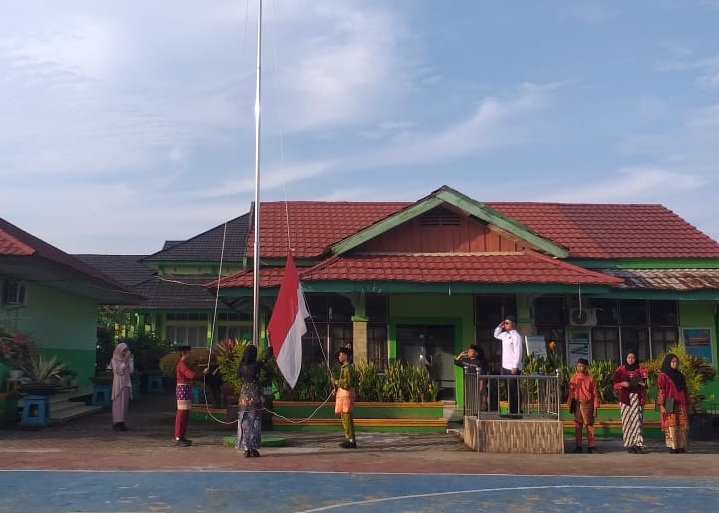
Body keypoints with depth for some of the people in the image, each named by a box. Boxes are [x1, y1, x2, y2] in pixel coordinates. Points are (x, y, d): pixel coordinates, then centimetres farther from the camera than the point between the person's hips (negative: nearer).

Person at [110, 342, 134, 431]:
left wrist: (131, 359, 0)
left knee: (124, 403, 7)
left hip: (126, 384, 6)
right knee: (118, 403, -6)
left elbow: (131, 371, 5)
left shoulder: (126, 359, 11)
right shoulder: (115, 360, -5)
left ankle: (121, 422, 13)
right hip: (118, 384, -6)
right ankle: (117, 423, -4)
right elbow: (119, 371, -17)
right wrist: (125, 360, -18)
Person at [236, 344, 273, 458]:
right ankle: (253, 449, 5)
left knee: (245, 423, 6)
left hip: (244, 397, 4)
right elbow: (268, 355, -1)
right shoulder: (256, 365, -11)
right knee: (255, 422, 4)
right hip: (255, 397, -3)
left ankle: (247, 449, 6)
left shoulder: (241, 367, -1)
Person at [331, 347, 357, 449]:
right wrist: (336, 388, 11)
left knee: (346, 418, -8)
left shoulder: (347, 368, -15)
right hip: (343, 394, 10)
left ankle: (351, 441, -6)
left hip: (346, 394, -10)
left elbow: (348, 384, -21)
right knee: (346, 418, 12)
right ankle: (350, 440, 17)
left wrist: (336, 382, -11)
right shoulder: (345, 367, 17)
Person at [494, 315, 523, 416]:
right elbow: (496, 335, 33)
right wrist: (499, 327, 14)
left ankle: (516, 412, 0)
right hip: (505, 367, 9)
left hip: (513, 368, -9)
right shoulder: (505, 335, 13)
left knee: (514, 391, -5)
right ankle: (511, 411, 18)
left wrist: (515, 367, -21)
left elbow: (518, 352, -18)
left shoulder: (516, 336, -13)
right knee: (508, 391, 12)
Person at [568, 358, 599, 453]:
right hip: (577, 404, 1)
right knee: (578, 425, 3)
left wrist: (595, 408, -3)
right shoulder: (574, 378, 4)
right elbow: (571, 392, 7)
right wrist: (570, 405, 4)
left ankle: (591, 446, 8)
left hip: (588, 404, -1)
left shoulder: (590, 378, 0)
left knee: (589, 425, 1)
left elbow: (595, 394, 1)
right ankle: (578, 446, 8)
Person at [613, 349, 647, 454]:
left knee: (637, 420, -9)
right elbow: (615, 385, 5)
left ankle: (638, 444, -9)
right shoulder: (620, 370, 6)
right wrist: (622, 384, -15)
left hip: (637, 398, 1)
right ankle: (629, 445, 1)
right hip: (625, 398, -1)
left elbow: (645, 384, 15)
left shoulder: (640, 370, 10)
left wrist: (643, 384, -8)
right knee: (627, 421, -5)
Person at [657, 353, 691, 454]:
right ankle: (672, 447, -5)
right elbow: (660, 391, -6)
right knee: (671, 426, -7)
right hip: (670, 406, -6)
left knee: (683, 425, 1)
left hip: (681, 405, 6)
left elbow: (685, 390, 20)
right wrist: (661, 405, -13)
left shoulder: (680, 375, 18)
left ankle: (681, 446, 5)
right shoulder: (663, 376, 0)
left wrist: (687, 404, 16)